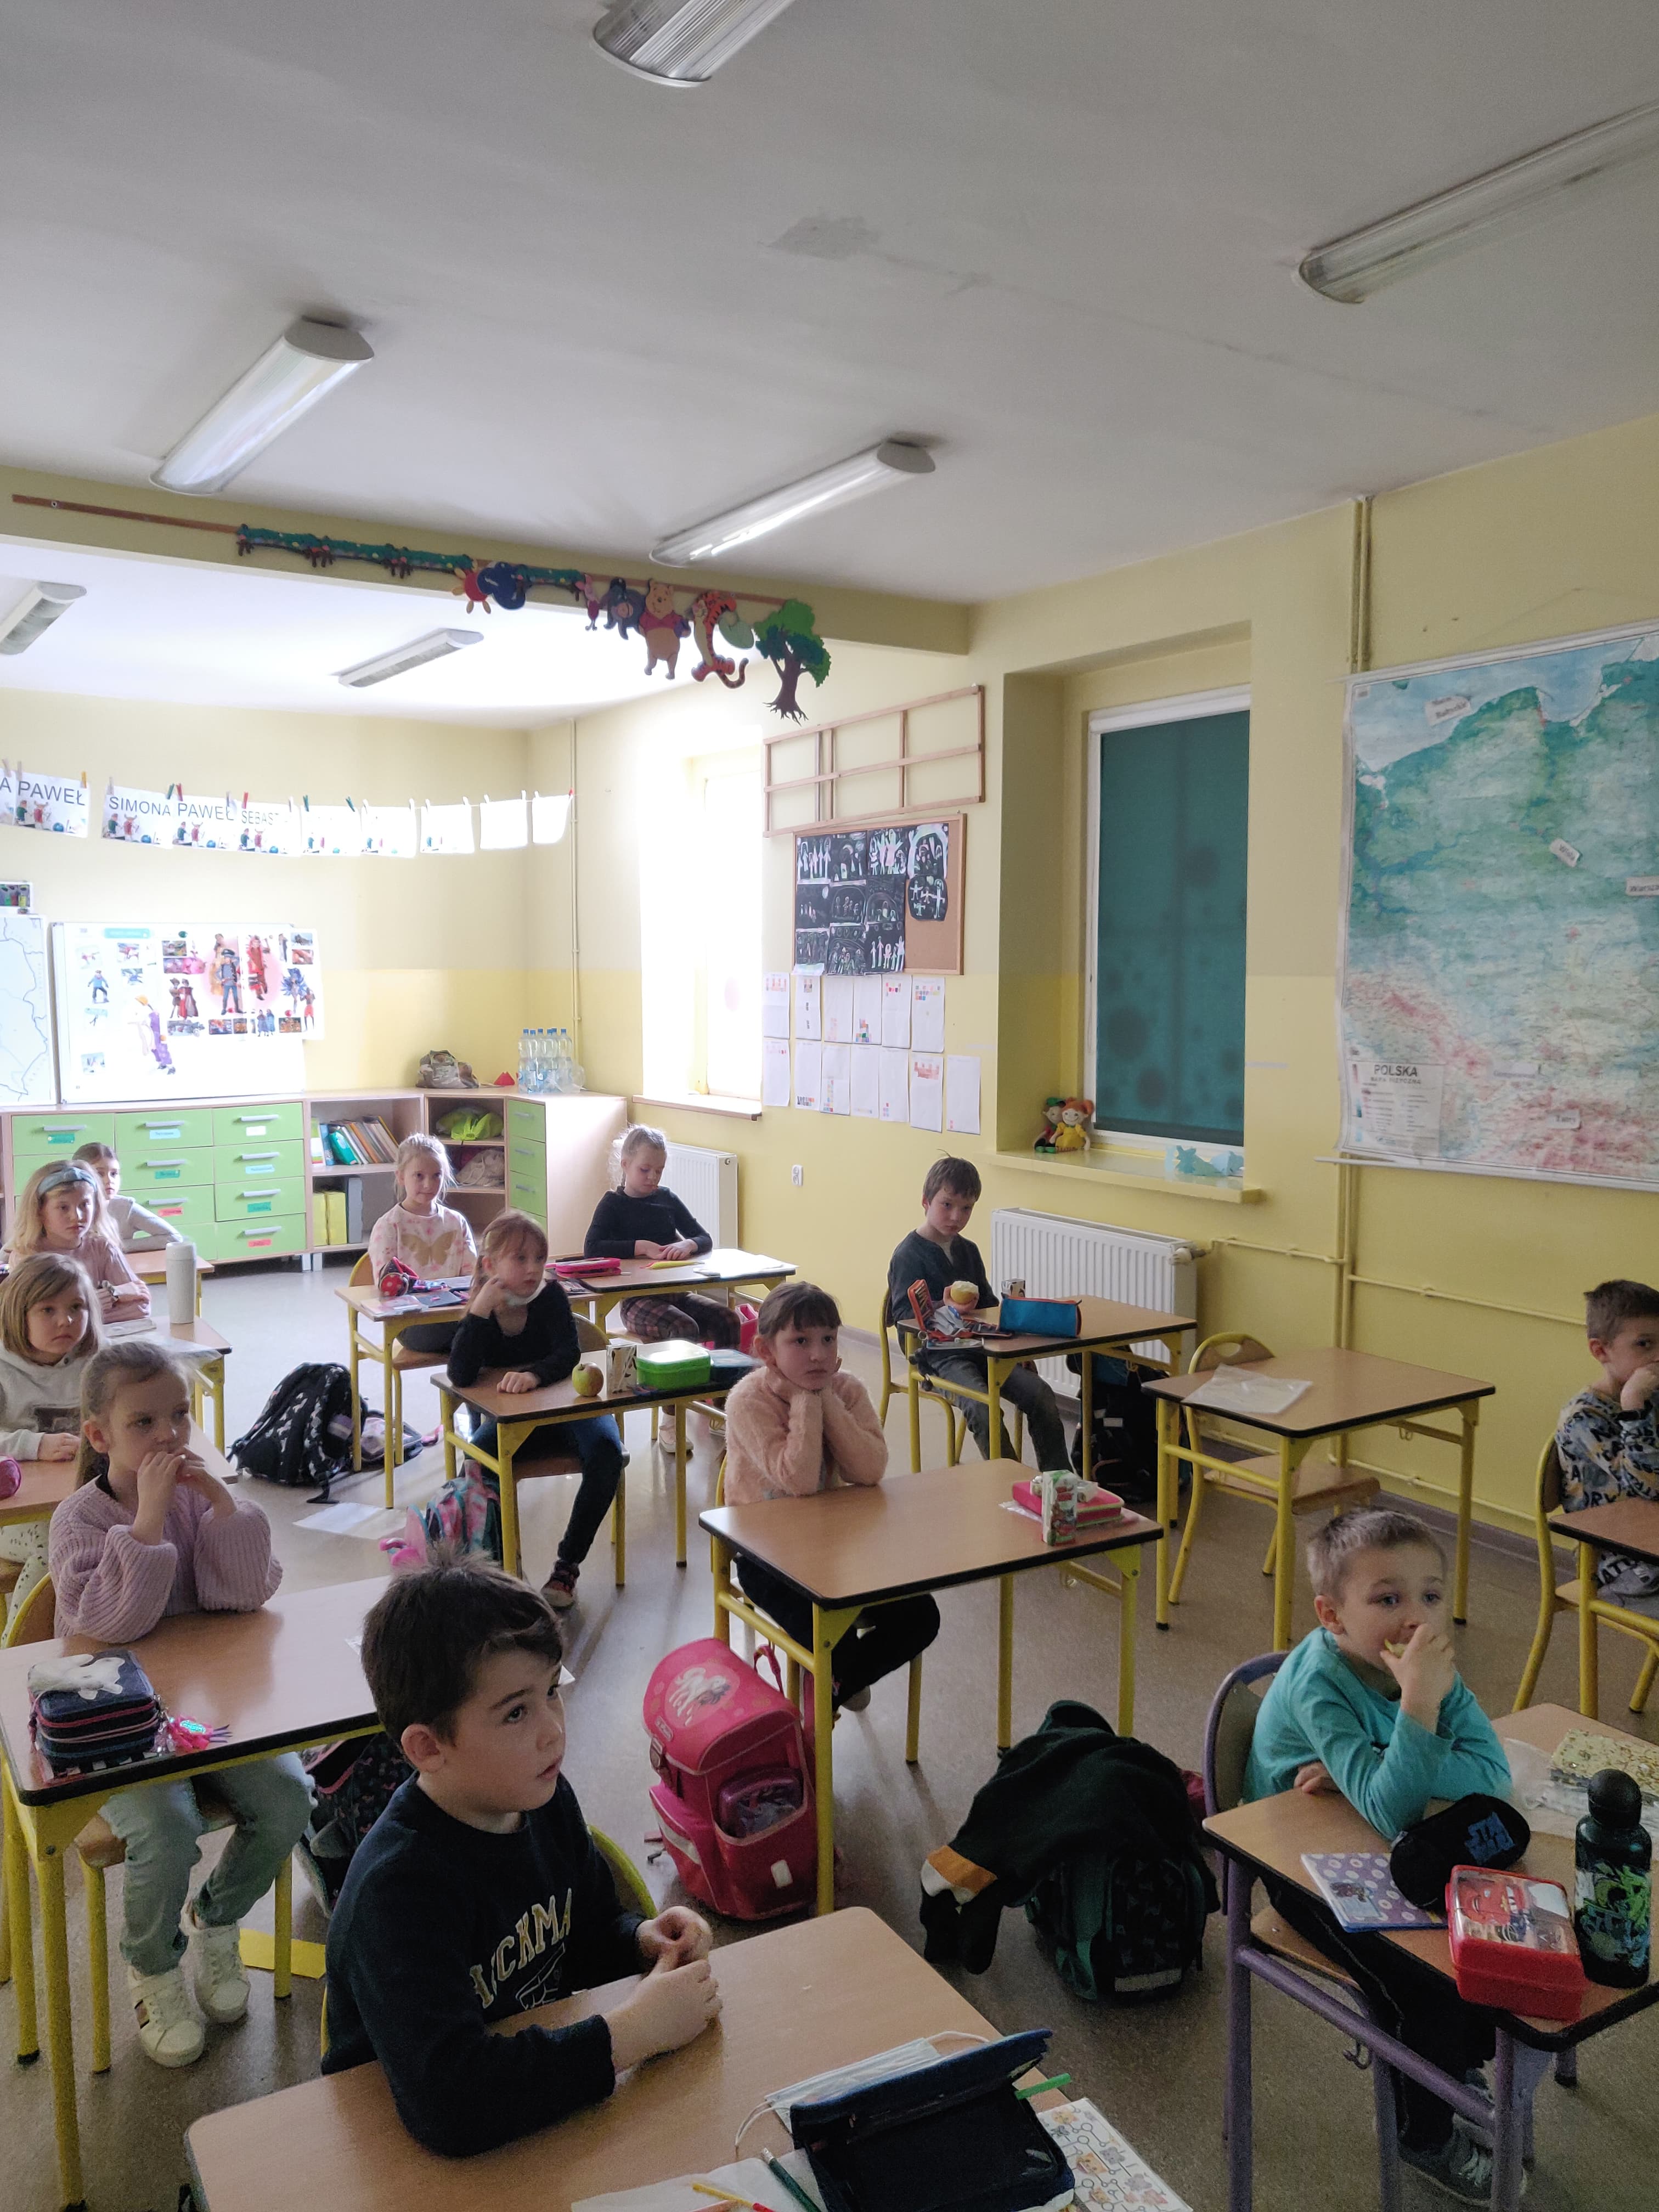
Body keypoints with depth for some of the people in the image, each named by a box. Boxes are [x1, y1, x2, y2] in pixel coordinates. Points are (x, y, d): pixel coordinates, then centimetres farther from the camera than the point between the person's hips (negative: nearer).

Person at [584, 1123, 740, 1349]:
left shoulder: (667, 1199, 14)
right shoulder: (613, 1203, 1)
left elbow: (706, 1240, 12)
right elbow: (591, 1249, -14)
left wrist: (688, 1245, -12)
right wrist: (642, 1247, -18)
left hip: (676, 1291, 5)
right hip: (637, 1299, -5)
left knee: (728, 1320, -21)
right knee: (685, 1329, -33)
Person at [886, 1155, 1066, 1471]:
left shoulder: (968, 1251, 19)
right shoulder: (908, 1255, -6)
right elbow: (904, 1315, -16)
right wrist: (945, 1308, -32)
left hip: (978, 1347, 7)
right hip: (937, 1353, -7)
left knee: (1040, 1393, -12)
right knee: (984, 1408, -31)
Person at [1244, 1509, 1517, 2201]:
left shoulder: (1430, 1664, -14)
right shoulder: (1318, 1683, -33)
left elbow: (1492, 1773, -23)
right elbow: (1391, 1811, -38)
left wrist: (1369, 1773, -32)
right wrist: (1419, 1701, -50)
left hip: (1396, 1856, 6)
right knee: (1429, 1986, -16)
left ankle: (1461, 2064, 26)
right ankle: (1427, 2136, 14)